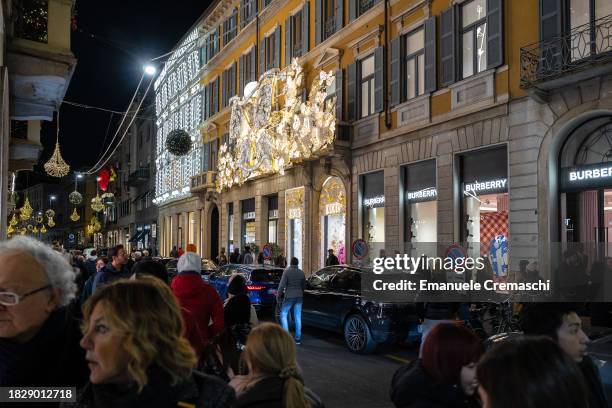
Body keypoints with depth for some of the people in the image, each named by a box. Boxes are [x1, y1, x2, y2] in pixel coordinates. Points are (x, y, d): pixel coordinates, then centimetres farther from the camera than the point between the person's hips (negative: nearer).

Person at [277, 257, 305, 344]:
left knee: (283, 314, 9)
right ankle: (298, 339, 10)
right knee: (298, 317, 7)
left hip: (289, 297, -4)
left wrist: (278, 296, -3)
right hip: (299, 297, 5)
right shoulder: (301, 273, 4)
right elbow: (304, 285, 12)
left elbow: (282, 285, -13)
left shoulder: (286, 272, -10)